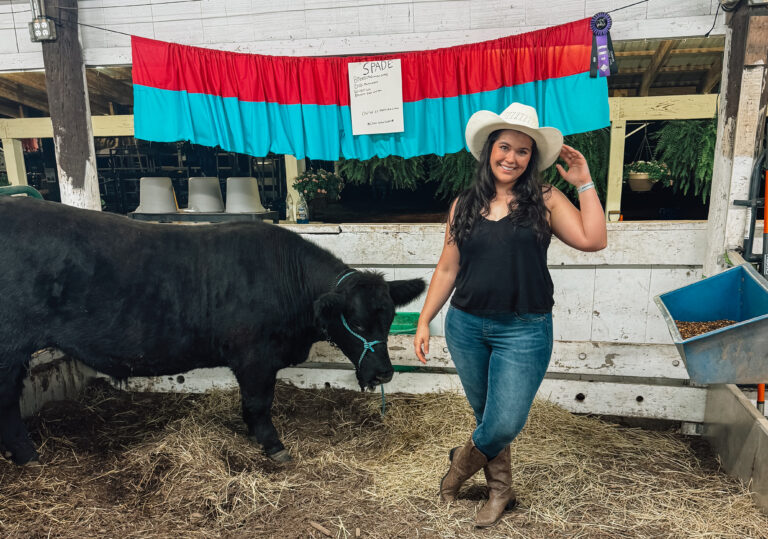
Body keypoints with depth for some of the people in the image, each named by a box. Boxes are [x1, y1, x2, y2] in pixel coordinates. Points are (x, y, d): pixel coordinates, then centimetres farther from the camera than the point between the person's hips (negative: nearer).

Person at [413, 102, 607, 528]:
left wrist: (584, 184, -10)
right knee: (485, 414, 16)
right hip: (466, 326, 2)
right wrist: (424, 321, 5)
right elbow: (447, 269, 7)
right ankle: (499, 489, 39)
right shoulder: (464, 205, 5)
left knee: (505, 424, -2)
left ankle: (464, 460, 31)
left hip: (523, 331, -2)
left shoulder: (545, 201, 0)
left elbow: (593, 240, -12)